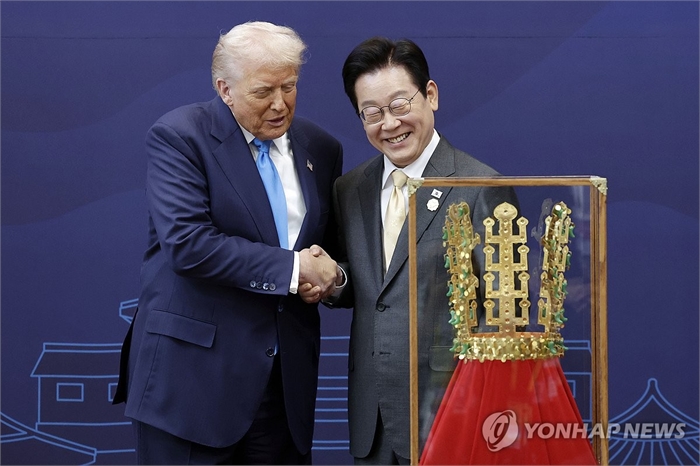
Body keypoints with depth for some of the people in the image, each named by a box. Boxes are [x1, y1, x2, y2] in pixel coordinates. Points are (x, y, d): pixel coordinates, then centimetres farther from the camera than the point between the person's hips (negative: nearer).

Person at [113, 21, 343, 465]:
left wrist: (330, 274, -1)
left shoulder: (322, 148, 11)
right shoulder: (178, 137, -7)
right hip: (195, 372, -5)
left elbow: (333, 244, 23)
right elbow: (187, 243, -19)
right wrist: (292, 267, -16)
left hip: (287, 375, 5)